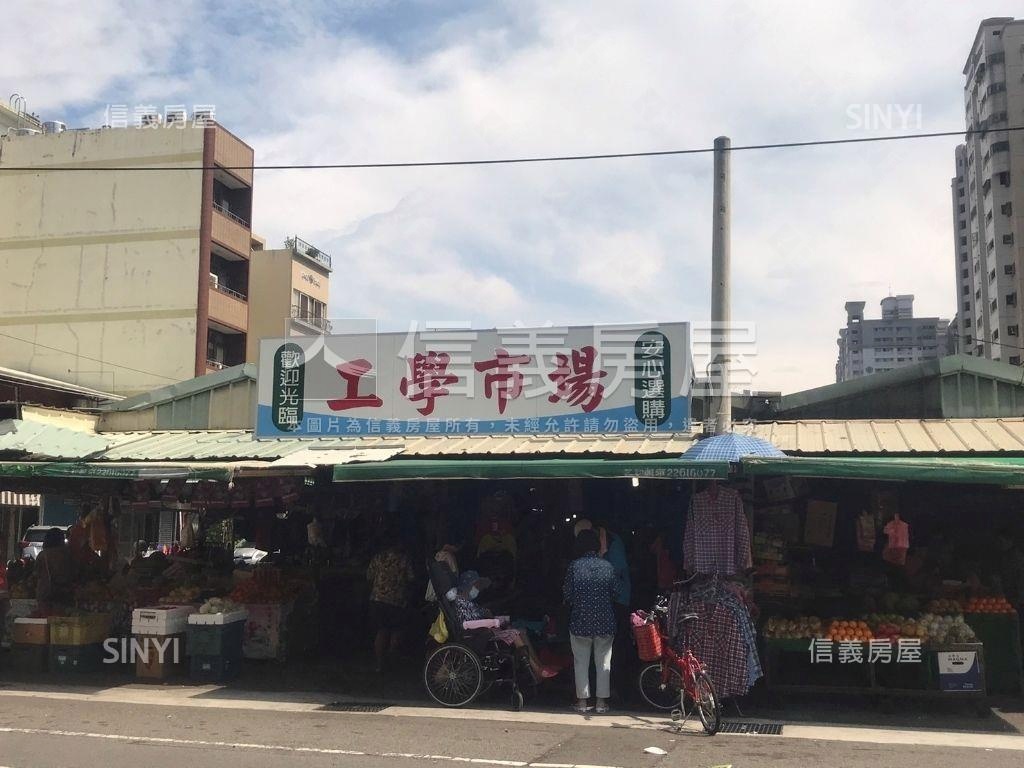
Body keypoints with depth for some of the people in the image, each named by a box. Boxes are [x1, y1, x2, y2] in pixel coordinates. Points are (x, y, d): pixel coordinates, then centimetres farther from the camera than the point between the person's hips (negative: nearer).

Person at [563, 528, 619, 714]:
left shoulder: (575, 566, -7)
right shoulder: (608, 566, -4)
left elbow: (567, 594, -6)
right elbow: (615, 593, -1)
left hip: (580, 621, -1)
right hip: (605, 622, 1)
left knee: (581, 662, 9)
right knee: (603, 662, 9)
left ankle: (582, 700, 12)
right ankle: (602, 701, 11)